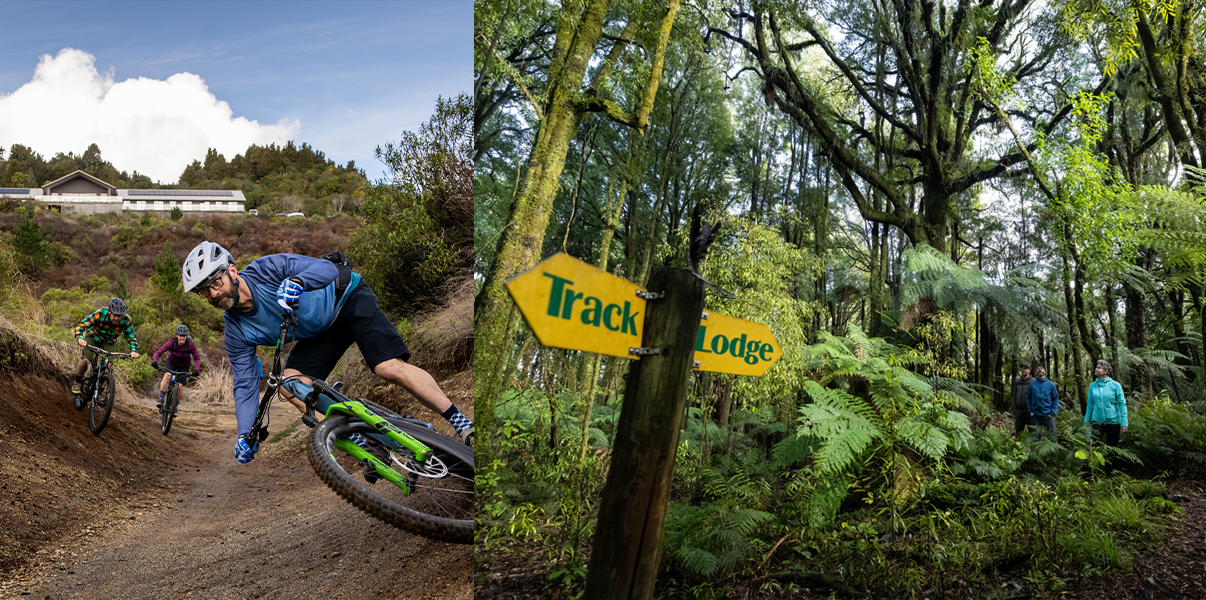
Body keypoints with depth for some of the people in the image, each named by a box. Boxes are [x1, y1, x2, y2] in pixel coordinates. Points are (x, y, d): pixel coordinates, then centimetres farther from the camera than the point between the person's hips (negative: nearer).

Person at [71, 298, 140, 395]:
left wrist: (134, 351, -39)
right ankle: (78, 383, 10)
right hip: (93, 338, -1)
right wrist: (80, 338, -51)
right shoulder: (100, 314, -33)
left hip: (109, 343, 1)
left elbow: (132, 338, -20)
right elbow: (81, 326, -31)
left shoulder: (126, 320, -27)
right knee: (85, 361, -19)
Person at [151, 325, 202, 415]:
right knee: (167, 376, -31)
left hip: (184, 365, 0)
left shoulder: (190, 344, -28)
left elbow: (197, 358, -19)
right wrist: (154, 361, -46)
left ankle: (175, 406, 15)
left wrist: (196, 369, -35)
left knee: (179, 386, -9)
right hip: (172, 361, 0)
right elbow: (158, 352, -27)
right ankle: (161, 400, -22)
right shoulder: (171, 342, -28)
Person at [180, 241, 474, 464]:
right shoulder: (237, 332, -10)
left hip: (347, 298, -6)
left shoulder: (265, 268, -25)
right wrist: (245, 434, -17)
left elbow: (327, 268, -33)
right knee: (289, 383, -15)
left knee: (389, 368, -24)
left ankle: (461, 422, -19)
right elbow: (245, 384, -6)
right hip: (319, 333, 7)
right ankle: (359, 438, -14)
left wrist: (296, 281, -54)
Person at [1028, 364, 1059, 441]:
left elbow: (1055, 399, 3)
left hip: (1048, 415, -1)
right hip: (1035, 415, 1)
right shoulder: (1032, 384, 4)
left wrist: (1053, 413, -6)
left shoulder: (1051, 385, 2)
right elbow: (1028, 399, 7)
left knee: (1052, 435, 0)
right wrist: (1030, 411, -3)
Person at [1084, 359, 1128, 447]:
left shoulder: (1115, 385, -7)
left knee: (1112, 446, 11)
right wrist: (1086, 421, 10)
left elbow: (1122, 404, -6)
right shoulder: (1092, 386, 2)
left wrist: (1124, 422, -10)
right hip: (1097, 421, 2)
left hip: (1113, 421, -2)